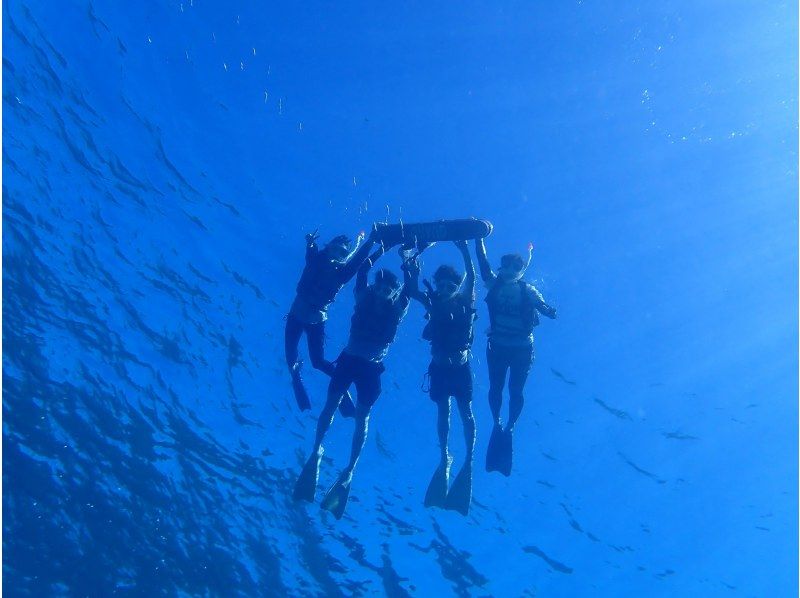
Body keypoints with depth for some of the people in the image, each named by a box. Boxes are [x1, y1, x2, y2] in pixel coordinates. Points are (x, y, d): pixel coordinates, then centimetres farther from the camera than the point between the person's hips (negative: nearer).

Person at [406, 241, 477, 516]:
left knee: (466, 412, -1)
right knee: (443, 412, 10)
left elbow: (471, 277, -20)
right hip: (439, 365, 2)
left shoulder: (465, 302, -7)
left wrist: (464, 250, -29)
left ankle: (469, 459, 6)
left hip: (461, 365, -2)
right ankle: (444, 457, 20)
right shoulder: (434, 302, -2)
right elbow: (413, 289, -11)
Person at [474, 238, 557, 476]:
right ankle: (497, 425, 27)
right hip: (497, 347, 2)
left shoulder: (528, 291, -12)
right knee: (495, 388, 9)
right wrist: (479, 239, -26)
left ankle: (509, 428, 17)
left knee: (515, 391, 2)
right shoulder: (494, 284, -8)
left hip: (522, 350, -2)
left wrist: (550, 311, -45)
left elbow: (541, 306, -24)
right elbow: (483, 262, -17)